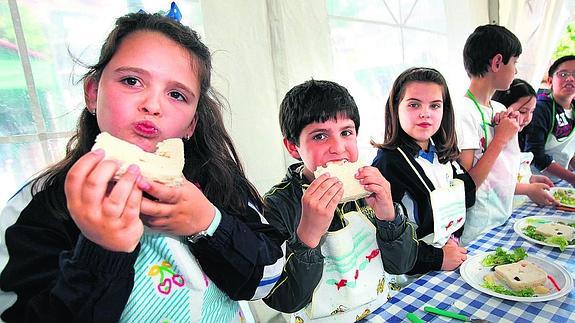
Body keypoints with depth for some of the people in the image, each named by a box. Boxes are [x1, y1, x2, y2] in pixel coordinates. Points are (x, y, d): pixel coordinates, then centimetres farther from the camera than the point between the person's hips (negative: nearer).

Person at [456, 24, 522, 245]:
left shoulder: (500, 109, 6)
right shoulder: (464, 113, -20)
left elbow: (505, 170, 14)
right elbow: (465, 186, -23)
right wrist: (500, 139, -18)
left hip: (505, 217, 8)